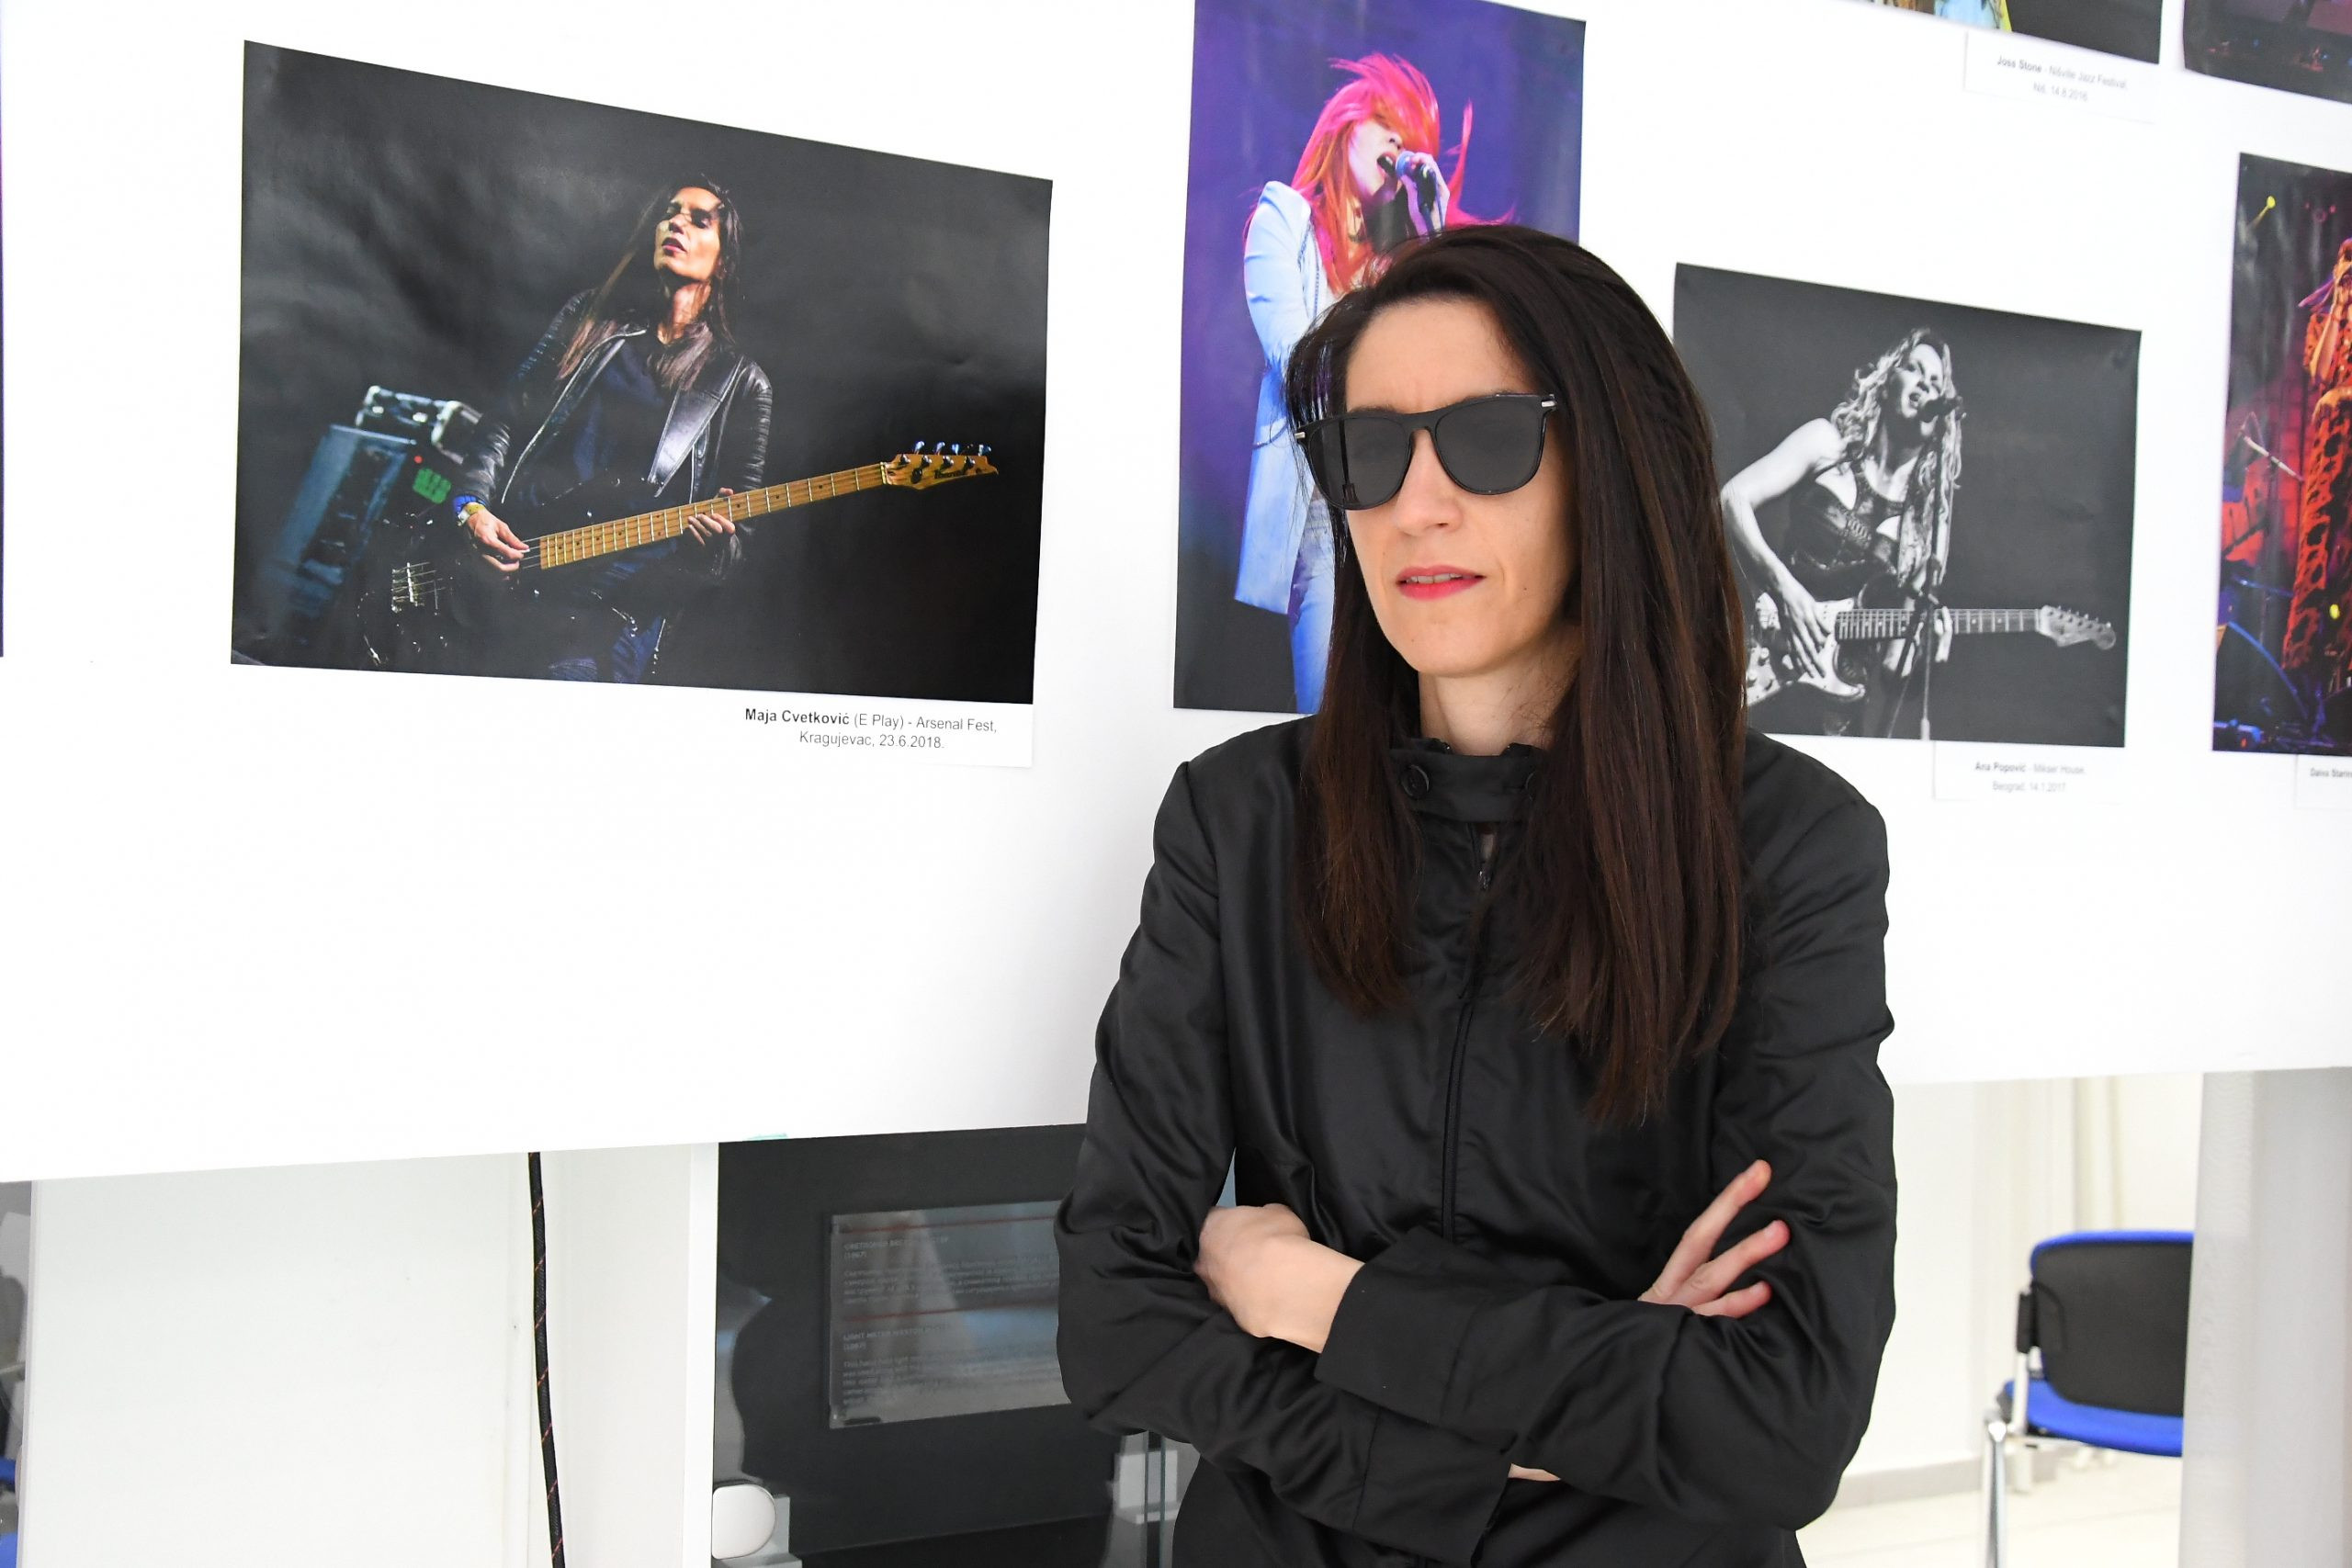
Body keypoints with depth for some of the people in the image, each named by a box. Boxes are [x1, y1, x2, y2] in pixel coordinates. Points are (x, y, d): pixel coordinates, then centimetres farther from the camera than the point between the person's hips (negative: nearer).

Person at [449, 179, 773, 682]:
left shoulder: (740, 383, 9)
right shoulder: (589, 318, 16)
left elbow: (738, 537, 7)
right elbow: (504, 423, 16)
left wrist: (715, 543, -16)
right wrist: (472, 507, -1)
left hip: (624, 592, -2)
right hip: (512, 550, 3)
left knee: (572, 676, -31)